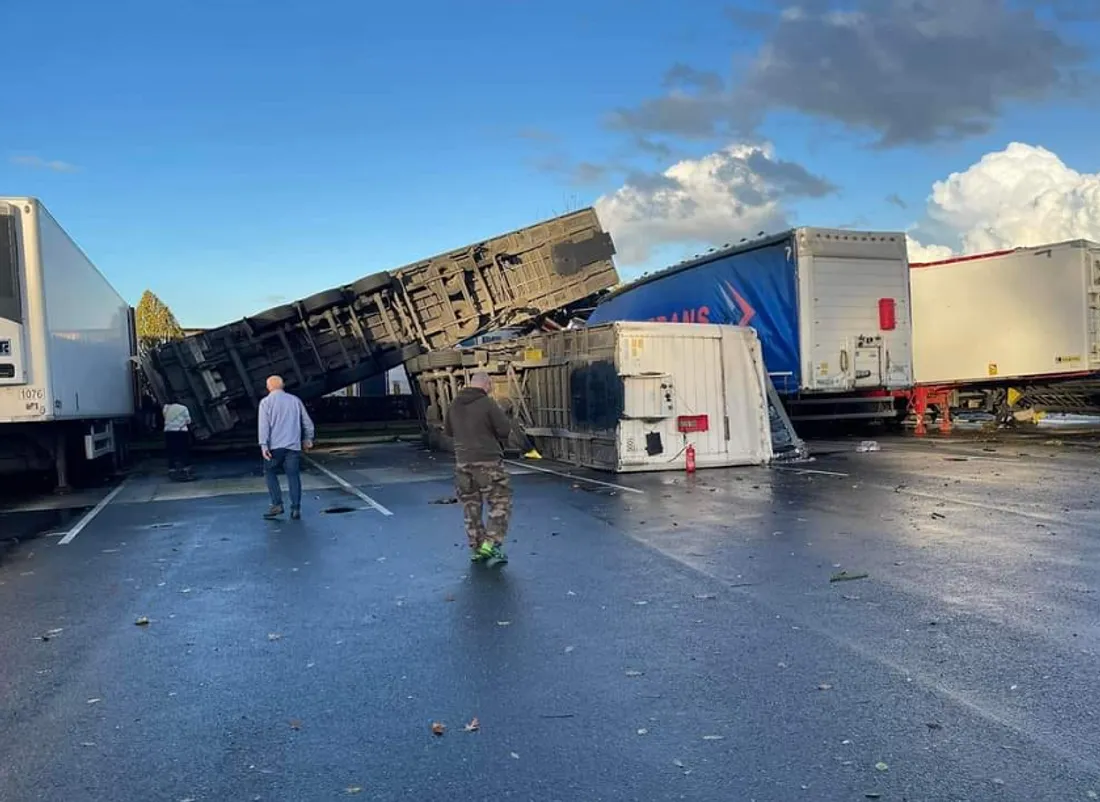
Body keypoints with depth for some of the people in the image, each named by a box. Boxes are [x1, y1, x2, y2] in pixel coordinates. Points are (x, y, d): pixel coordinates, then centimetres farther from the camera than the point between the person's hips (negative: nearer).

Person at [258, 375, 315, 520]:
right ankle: (296, 509, 1)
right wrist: (308, 439, 28)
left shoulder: (266, 402, 1)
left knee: (270, 473, 12)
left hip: (275, 446, -3)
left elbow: (264, 425, -10)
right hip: (294, 445, 3)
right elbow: (307, 422, 15)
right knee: (293, 476, 4)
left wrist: (264, 445, -14)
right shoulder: (295, 400, 11)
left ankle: (277, 505, 3)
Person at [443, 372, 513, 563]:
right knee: (500, 503, 4)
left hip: (463, 462, 6)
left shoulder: (454, 404, 5)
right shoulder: (487, 403, -13)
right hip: (488, 461, -6)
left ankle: (476, 548, 20)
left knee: (471, 506, 14)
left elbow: (447, 431, 17)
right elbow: (506, 429, -11)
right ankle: (490, 543, -6)